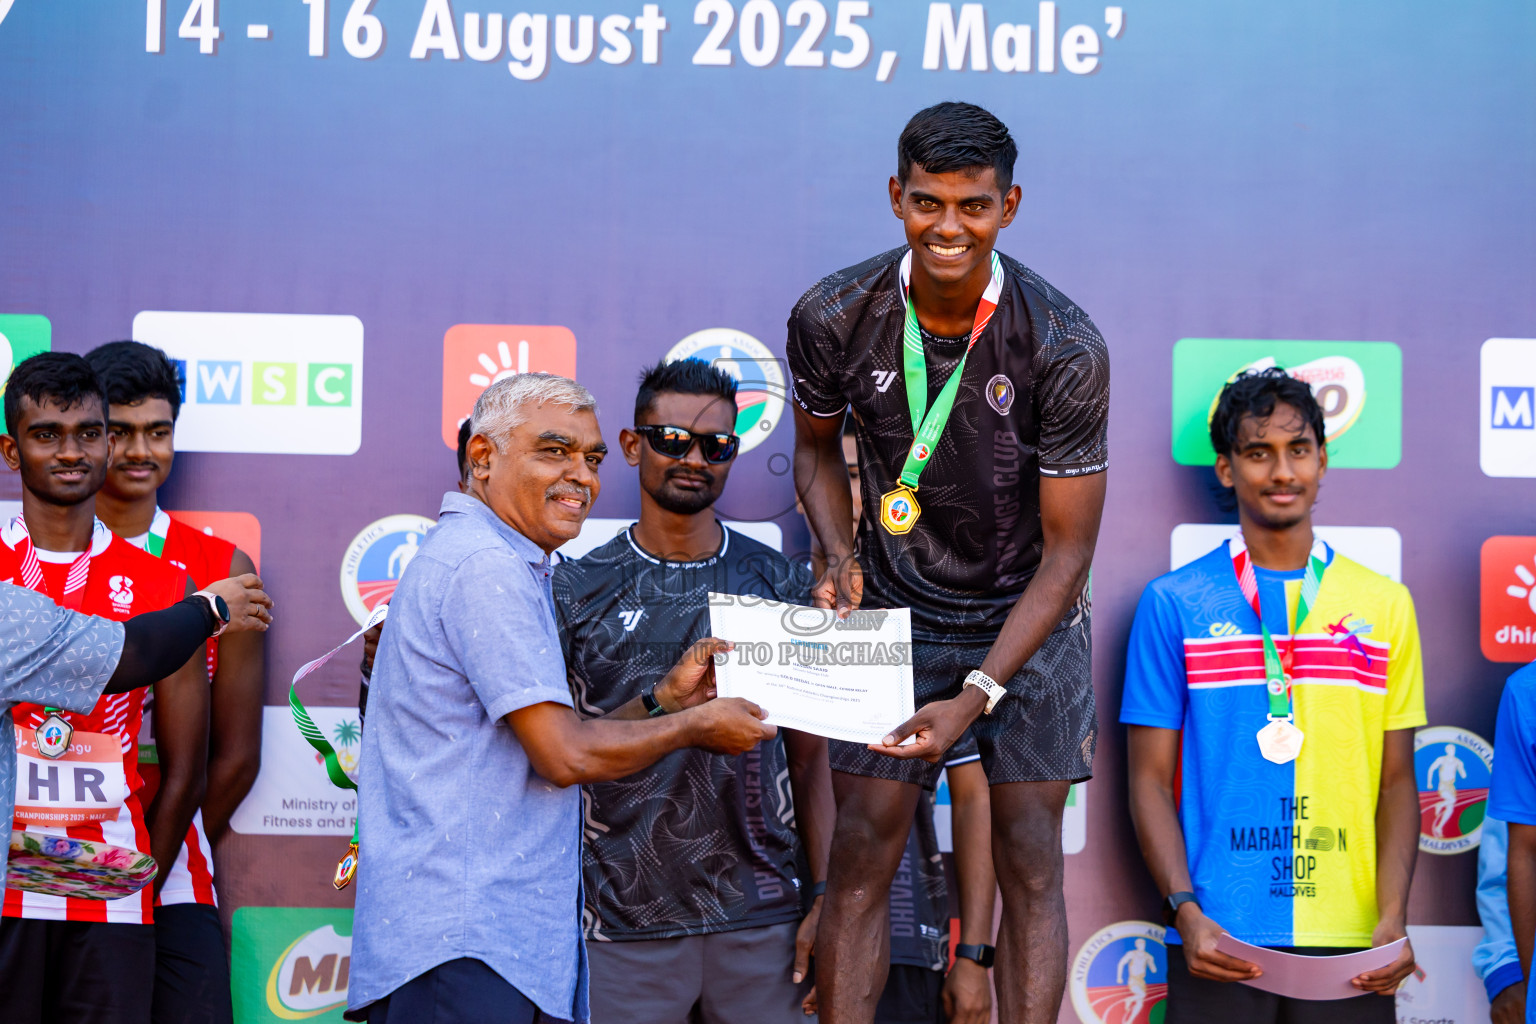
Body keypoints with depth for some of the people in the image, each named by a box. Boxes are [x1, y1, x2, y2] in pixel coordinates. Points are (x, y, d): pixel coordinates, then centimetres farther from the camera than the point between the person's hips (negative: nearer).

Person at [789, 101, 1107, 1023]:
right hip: (896, 610, 2)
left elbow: (1067, 549, -17)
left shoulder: (1064, 347, -21)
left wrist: (979, 694, -25)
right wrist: (840, 558, -12)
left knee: (1030, 863, -2)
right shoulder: (833, 318, -14)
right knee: (861, 855, 0)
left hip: (1030, 616, -2)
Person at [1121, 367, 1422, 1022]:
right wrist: (1186, 913, -11)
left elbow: (1396, 782, 8)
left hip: (1352, 946, 2)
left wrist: (1393, 917, -5)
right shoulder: (1172, 603, 2)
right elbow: (1151, 779, 1)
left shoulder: (1385, 606, 8)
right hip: (1219, 941, -2)